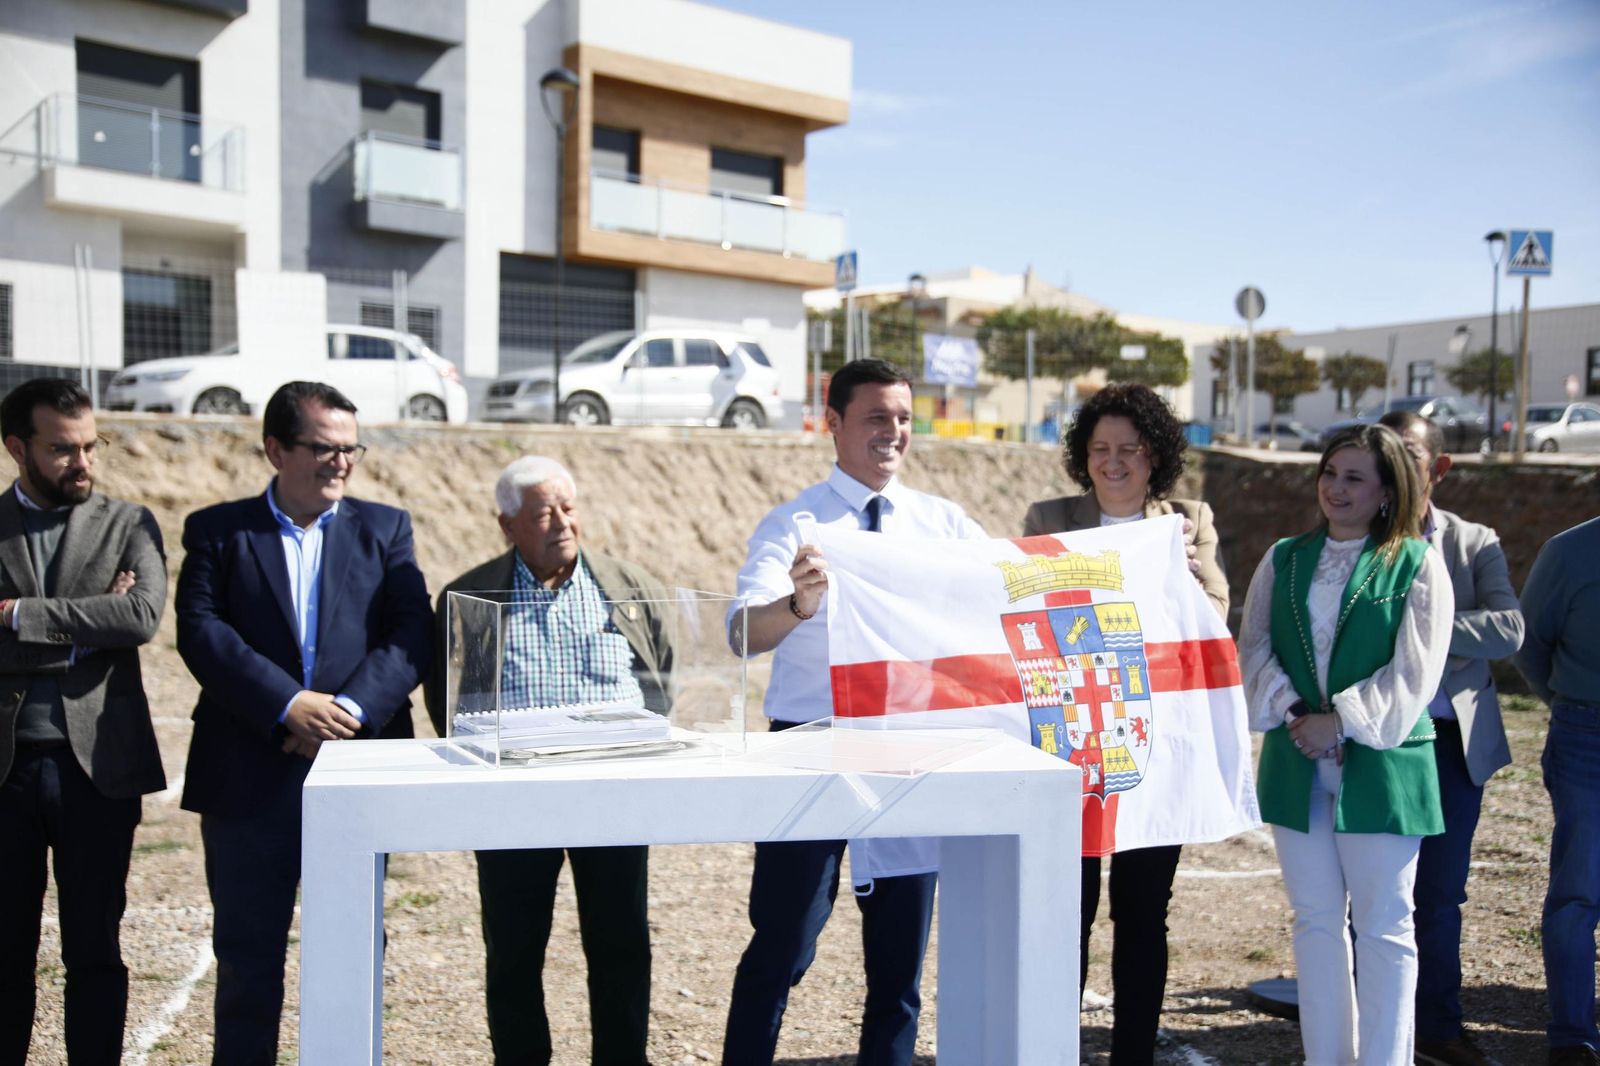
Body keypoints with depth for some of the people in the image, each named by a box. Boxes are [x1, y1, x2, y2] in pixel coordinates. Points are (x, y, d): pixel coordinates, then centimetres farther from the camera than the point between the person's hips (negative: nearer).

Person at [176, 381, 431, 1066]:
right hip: (248, 774, -1)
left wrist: (351, 710, -17)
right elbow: (200, 630, -8)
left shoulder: (384, 528, 9)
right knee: (247, 952, 9)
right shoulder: (217, 531, 6)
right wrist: (288, 705, -19)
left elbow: (413, 634, -2)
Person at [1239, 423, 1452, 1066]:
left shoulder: (1417, 565, -2)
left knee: (1384, 925, 4)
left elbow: (1414, 672, -8)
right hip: (1297, 764, 4)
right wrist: (1290, 712, -11)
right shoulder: (1284, 560, 10)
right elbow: (1253, 649, 4)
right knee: (1315, 919, 11)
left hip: (1382, 766, -4)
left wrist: (1341, 721, -14)